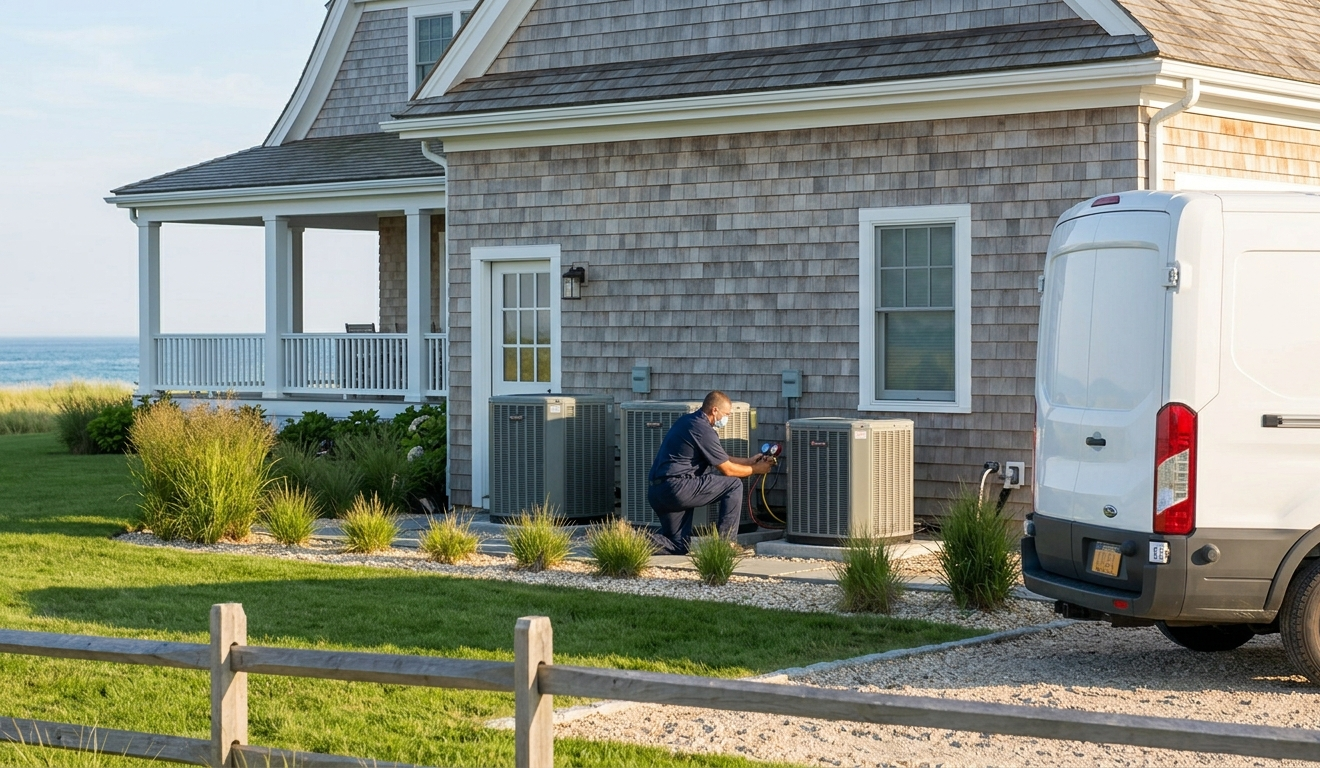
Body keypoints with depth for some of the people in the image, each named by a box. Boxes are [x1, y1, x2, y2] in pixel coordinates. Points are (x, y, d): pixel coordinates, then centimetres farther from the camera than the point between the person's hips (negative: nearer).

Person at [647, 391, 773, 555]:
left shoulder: (687, 421, 19)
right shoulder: (703, 430, -11)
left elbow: (720, 459, 29)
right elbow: (727, 470, -4)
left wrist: (748, 461, 27)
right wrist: (755, 469, 11)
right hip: (678, 488, -10)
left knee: (679, 547, 18)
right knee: (734, 485, -1)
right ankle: (726, 542, -1)